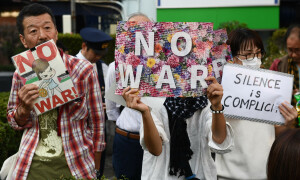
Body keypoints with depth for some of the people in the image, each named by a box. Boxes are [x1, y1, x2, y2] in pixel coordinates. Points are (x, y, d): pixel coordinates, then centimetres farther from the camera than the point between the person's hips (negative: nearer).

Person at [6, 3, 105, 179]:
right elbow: (14, 121, 10)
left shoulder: (83, 69, -10)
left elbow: (97, 123, -3)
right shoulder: (21, 73, -1)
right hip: (32, 166, 2)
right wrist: (24, 108, -13)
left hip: (75, 165, -2)